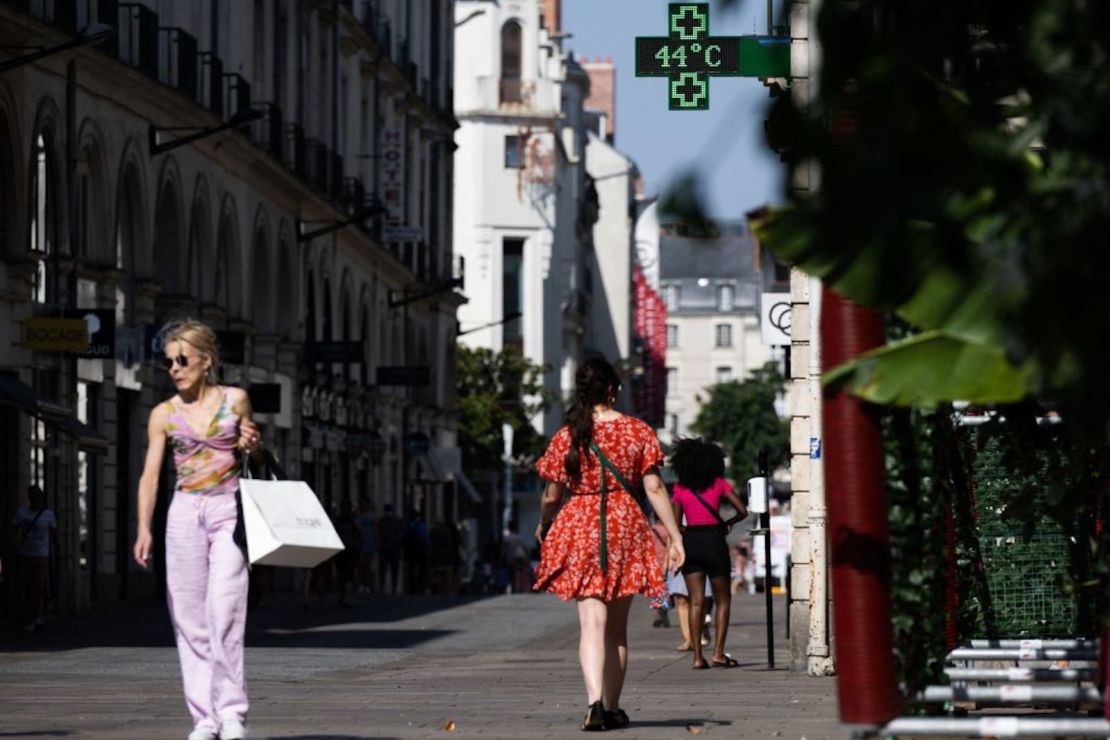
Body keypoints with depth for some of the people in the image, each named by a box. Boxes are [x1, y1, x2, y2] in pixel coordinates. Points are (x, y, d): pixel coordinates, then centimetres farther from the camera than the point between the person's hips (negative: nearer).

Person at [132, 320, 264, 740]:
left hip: (228, 509, -2)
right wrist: (144, 528, -11)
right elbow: (151, 474, 1)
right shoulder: (164, 415, 6)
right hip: (185, 512, 2)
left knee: (224, 608, -16)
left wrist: (254, 446, -4)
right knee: (188, 615, -1)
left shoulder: (235, 400, 6)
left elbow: (254, 459, 19)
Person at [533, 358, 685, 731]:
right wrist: (675, 536, 2)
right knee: (617, 626, 14)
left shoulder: (566, 437, -1)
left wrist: (543, 526, 24)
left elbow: (551, 495, 4)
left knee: (592, 621, -7)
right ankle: (612, 708, 21)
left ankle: (594, 704, -26)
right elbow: (655, 489, -2)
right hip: (625, 526, 1)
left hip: (579, 529, -1)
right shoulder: (638, 431, 1)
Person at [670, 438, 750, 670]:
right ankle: (718, 652, -2)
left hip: (690, 540, 2)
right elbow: (742, 510, -1)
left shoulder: (680, 488, 4)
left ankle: (698, 656, -5)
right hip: (713, 539, -2)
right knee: (722, 600, 7)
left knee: (696, 601, 2)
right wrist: (727, 523, 17)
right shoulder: (719, 483, 0)